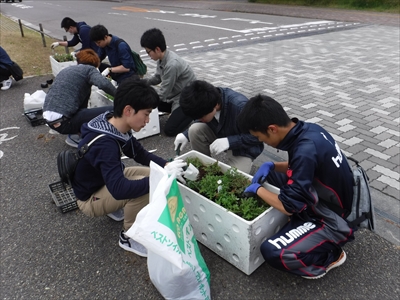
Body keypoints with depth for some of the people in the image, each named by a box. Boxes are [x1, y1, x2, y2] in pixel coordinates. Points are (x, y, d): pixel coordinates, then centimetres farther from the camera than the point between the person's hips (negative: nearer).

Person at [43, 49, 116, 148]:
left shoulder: (66, 70, 24)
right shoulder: (89, 69, 2)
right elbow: (104, 84, -20)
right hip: (63, 121, -8)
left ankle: (76, 131, 21)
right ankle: (74, 136, 3)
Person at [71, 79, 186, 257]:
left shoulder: (116, 127, -10)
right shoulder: (104, 143, -37)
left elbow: (140, 154, 1)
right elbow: (119, 189, -45)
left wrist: (167, 166, -15)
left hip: (107, 180, 8)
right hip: (91, 198, -8)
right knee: (145, 187, -30)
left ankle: (117, 208, 14)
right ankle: (129, 237, -8)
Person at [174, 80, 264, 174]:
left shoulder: (240, 106, -35)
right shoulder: (205, 102, -18)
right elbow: (202, 122, 3)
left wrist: (229, 141, -37)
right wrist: (186, 134, -14)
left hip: (242, 147, -5)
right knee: (195, 129, -21)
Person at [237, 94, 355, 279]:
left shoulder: (305, 151, -33)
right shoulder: (309, 130, -7)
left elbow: (289, 206, -27)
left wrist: (257, 189, -11)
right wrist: (271, 166, -3)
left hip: (331, 220, -9)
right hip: (329, 202, 9)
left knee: (272, 252, -22)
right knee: (268, 173, 12)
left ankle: (331, 256, 3)